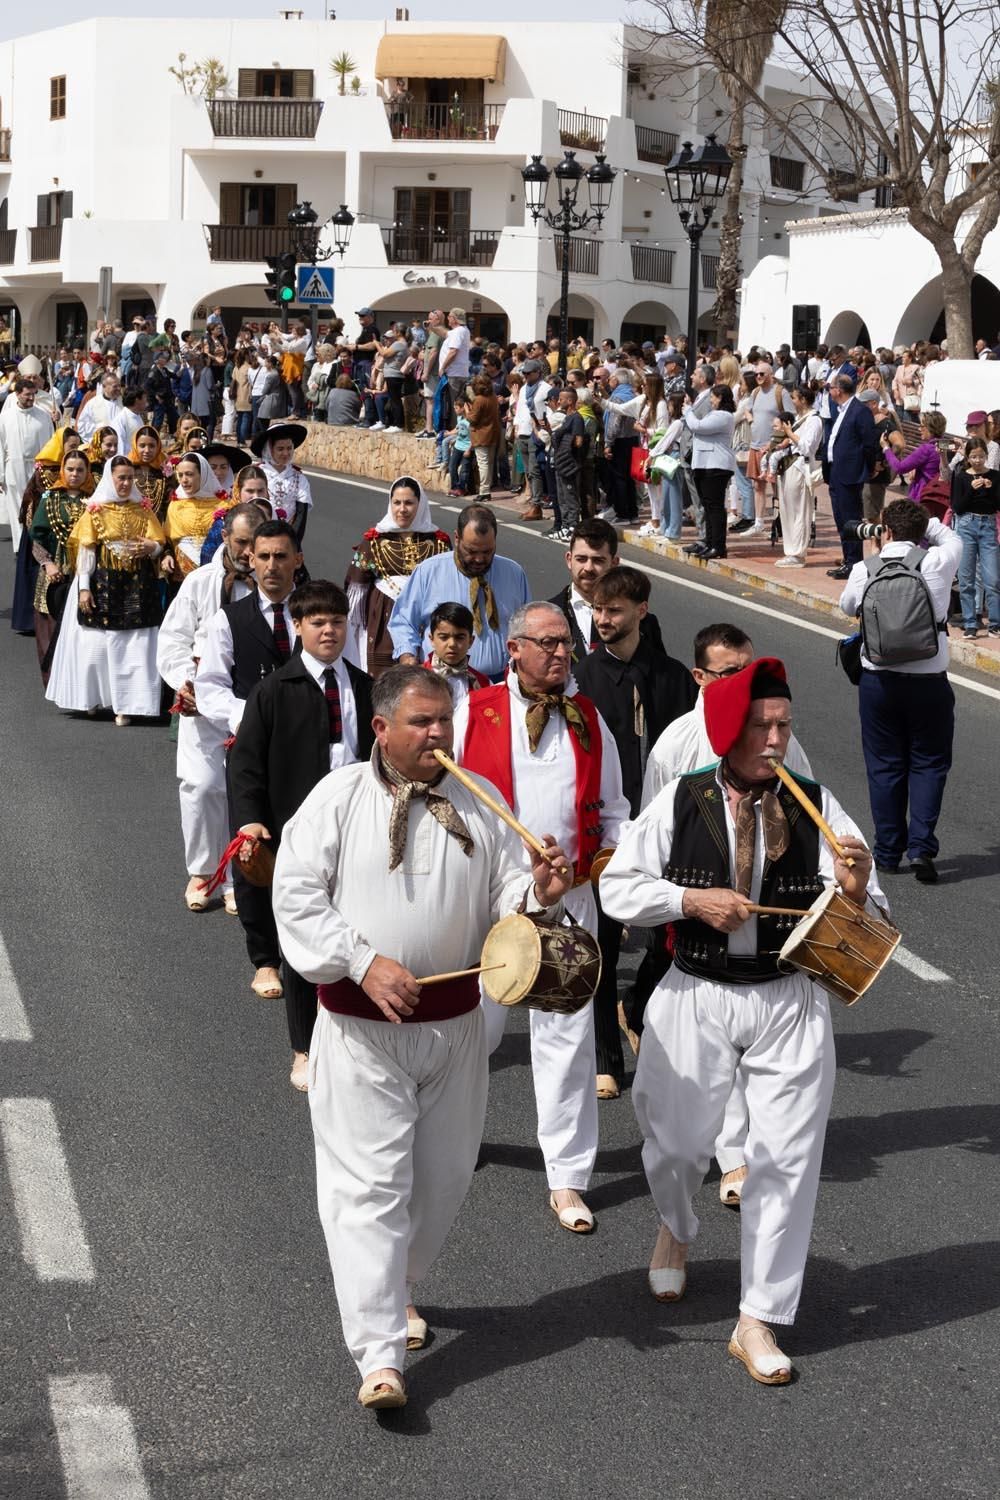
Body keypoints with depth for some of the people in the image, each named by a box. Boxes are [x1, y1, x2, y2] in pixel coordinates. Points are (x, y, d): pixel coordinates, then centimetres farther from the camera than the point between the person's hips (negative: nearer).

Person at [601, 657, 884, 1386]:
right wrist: (693, 899, -17)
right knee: (677, 1142, 12)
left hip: (792, 1003, 0)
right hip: (696, 996, 0)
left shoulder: (816, 804, -6)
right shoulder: (683, 800, -7)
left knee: (788, 1156, 2)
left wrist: (856, 889, -27)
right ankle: (676, 1230, 49)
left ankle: (759, 1321, 17)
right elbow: (618, 886, -4)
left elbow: (865, 922, -4)